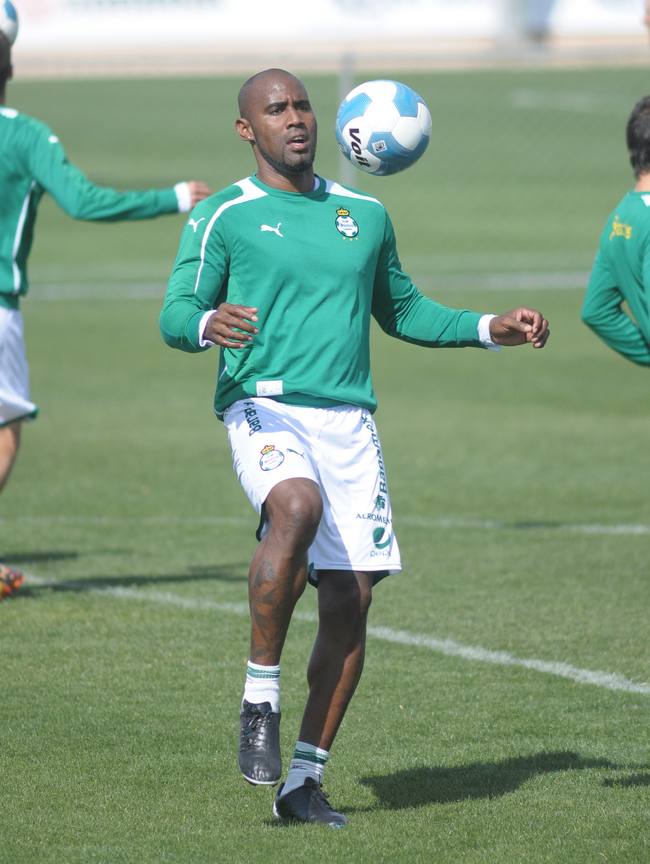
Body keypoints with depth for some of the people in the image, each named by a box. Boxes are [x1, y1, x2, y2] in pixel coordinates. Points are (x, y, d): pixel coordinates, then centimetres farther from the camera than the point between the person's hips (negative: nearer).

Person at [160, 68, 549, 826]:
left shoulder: (364, 215, 19)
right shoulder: (223, 217, 5)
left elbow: (402, 312, 31)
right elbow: (174, 317, -4)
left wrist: (489, 329, 19)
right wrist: (207, 324, -28)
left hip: (348, 421, 5)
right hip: (265, 409, -5)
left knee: (350, 601, -3)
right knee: (296, 507, -36)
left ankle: (304, 780, 8)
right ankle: (260, 700, -22)